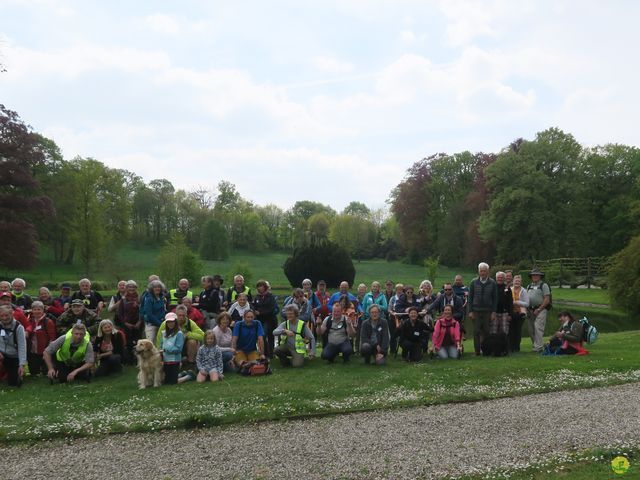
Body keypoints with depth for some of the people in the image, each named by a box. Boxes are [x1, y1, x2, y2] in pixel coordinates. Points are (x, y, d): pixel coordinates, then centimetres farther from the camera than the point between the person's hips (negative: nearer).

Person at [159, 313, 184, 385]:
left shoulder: (179, 334, -9)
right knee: (166, 381, 11)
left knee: (172, 382, -3)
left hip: (174, 361, -6)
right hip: (165, 360, 6)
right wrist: (161, 359, -5)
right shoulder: (163, 333, 8)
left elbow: (178, 348, -14)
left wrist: (165, 350, -18)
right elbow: (161, 346, 8)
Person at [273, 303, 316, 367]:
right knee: (276, 350, -26)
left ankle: (300, 358, 10)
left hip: (298, 349, -2)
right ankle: (285, 361, 3)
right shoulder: (285, 324, 1)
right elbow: (274, 332, -15)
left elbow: (312, 338, -3)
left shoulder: (303, 324, -5)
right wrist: (285, 331, -33)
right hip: (287, 347, 2)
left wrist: (312, 352, -11)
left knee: (296, 365, -26)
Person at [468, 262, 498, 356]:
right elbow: (470, 297, 5)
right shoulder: (474, 282, 4)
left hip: (487, 311, 0)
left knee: (486, 331, 3)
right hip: (476, 311, 0)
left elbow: (495, 298, 4)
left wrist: (494, 312, -2)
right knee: (476, 331, -2)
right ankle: (477, 351, 2)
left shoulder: (492, 283, 3)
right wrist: (470, 311, -2)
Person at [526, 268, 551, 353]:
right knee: (531, 330, 6)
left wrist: (538, 309, -12)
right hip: (531, 311, 6)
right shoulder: (529, 286, 18)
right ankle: (535, 345, 17)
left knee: (538, 328, -15)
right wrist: (529, 309, 4)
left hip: (540, 310, -6)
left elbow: (547, 300, -8)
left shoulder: (544, 285, -1)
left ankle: (538, 347, -14)